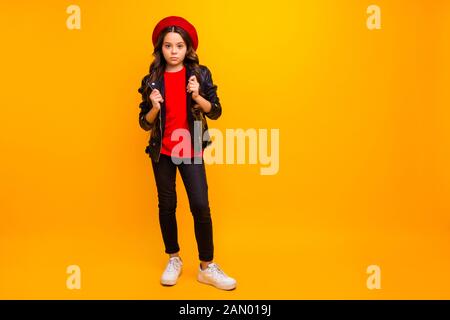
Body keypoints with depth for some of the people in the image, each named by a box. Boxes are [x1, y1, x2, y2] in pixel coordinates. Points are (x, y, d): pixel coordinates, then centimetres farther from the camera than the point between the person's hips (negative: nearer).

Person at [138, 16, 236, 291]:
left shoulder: (200, 73, -2)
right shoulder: (152, 80, 0)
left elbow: (216, 112, -2)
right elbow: (145, 123, 2)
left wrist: (197, 96, -19)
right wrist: (155, 108, -18)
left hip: (191, 151, -1)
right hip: (162, 152, 2)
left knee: (200, 206, -6)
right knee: (167, 206, 8)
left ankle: (207, 267, 9)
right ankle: (174, 260, 27)